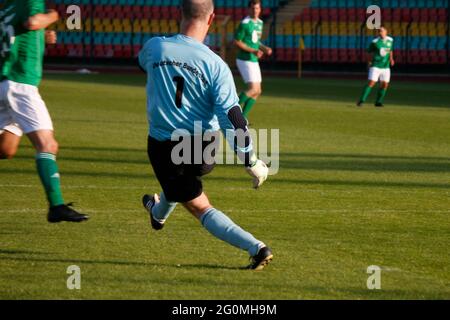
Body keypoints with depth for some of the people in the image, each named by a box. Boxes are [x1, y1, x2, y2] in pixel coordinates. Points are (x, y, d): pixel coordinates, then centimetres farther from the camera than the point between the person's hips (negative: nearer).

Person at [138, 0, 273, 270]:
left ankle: (255, 248, -4)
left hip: (163, 148, -2)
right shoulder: (215, 65, -17)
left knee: (200, 207, 6)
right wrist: (252, 161, -15)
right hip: (204, 149, 2)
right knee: (181, 179, 35)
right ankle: (159, 212, 62)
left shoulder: (155, 47, -12)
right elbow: (231, 117, -21)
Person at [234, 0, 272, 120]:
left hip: (254, 61, 9)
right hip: (245, 60, -9)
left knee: (257, 91, 8)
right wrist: (253, 51, -21)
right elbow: (237, 42, -15)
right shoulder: (245, 23, -14)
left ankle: (243, 117, 14)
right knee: (253, 89, -17)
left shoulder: (260, 23, 12)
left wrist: (265, 48, 5)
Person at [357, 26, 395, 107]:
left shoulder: (390, 40, 3)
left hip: (385, 67, 4)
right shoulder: (375, 42, -10)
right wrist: (370, 61, -9)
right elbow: (370, 52, 2)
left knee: (385, 85, 2)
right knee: (371, 83, -13)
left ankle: (378, 102, 17)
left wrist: (391, 59, 5)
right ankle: (361, 101, -9)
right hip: (375, 66, -4)